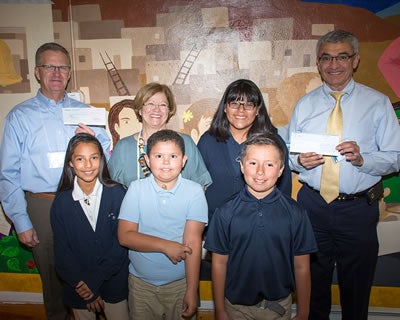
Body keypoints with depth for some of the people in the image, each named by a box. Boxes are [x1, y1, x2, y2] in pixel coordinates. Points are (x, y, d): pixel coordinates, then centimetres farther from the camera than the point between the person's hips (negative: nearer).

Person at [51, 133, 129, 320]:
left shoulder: (117, 194, -13)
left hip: (115, 284, -1)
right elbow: (62, 252, -5)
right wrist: (84, 288, -10)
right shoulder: (61, 203, -8)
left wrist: (95, 280, -13)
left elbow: (121, 242, -11)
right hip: (79, 288, 1)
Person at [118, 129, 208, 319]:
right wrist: (166, 246, -20)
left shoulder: (194, 191, -11)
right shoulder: (136, 188, -7)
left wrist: (192, 291, -16)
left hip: (180, 283, -1)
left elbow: (193, 242, -15)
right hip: (141, 282, 1)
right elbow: (124, 236, -11)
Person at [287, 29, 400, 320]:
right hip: (312, 205, 2)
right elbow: (289, 156, 9)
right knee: (313, 281, 16)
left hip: (359, 208, -1)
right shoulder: (304, 105, 7)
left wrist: (362, 159, -21)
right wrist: (300, 161, -13)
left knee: (356, 285, 14)